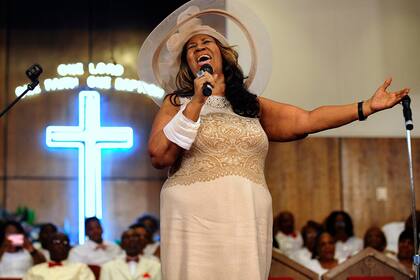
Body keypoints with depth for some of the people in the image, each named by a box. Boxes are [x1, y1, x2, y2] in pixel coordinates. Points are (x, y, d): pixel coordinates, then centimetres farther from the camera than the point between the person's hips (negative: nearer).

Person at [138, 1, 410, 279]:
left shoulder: (251, 104, 18)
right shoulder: (177, 102, 8)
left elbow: (306, 121, 10)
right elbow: (159, 157, -6)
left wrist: (367, 106, 6)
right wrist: (196, 103, -8)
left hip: (248, 221, 3)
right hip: (195, 220, -3)